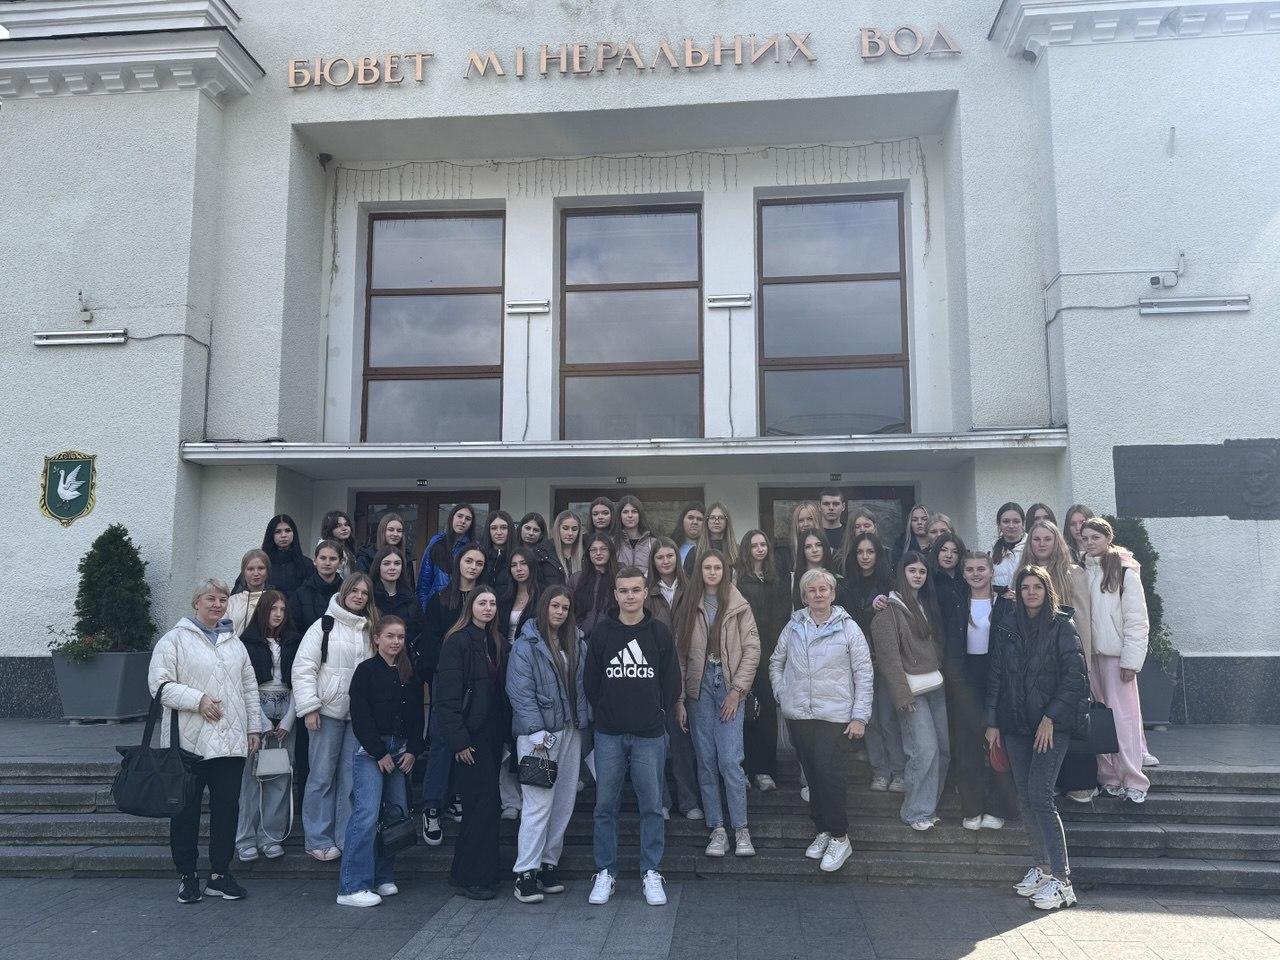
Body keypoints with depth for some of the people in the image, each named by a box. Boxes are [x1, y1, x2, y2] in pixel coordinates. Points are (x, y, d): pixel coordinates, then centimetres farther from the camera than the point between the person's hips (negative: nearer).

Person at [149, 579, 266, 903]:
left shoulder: (234, 642, 17)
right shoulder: (175, 639, -1)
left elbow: (249, 687, 19)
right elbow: (160, 684, -9)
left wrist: (254, 726, 13)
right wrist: (197, 700, -18)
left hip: (231, 742, 5)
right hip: (189, 741, -4)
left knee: (227, 807, 7)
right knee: (186, 810, 5)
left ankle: (220, 873, 17)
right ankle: (187, 875, 18)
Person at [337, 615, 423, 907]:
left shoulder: (409, 674, 12)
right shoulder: (366, 670, -4)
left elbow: (417, 716, 13)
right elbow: (360, 717, -9)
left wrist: (412, 751, 2)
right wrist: (380, 753, -10)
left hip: (401, 751, 6)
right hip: (370, 750, -6)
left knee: (396, 813, 6)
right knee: (367, 813, -12)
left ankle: (383, 877, 17)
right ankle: (351, 887, -9)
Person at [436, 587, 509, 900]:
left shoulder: (495, 643, 13)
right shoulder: (458, 642, -10)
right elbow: (448, 695, -15)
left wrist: (506, 730, 8)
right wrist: (458, 739, -19)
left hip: (492, 733, 7)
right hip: (471, 734, -7)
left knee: (481, 804, 12)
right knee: (483, 802, -7)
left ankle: (463, 871, 24)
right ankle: (474, 878, 4)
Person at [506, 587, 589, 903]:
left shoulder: (577, 644, 11)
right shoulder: (526, 645, -5)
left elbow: (582, 686, 14)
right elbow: (520, 692, -10)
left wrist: (581, 721, 4)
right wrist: (538, 734, -14)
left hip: (570, 731, 6)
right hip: (538, 732, -6)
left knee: (564, 802, 8)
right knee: (539, 803, -9)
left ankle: (549, 863, 21)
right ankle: (525, 873, 0)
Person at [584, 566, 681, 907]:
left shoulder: (660, 634, 1)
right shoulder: (601, 632, 1)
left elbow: (672, 681, 7)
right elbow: (590, 681, 7)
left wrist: (657, 713, 3)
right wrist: (605, 712, 4)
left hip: (649, 735, 0)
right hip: (609, 735, 0)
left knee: (652, 806, 5)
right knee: (605, 805, 6)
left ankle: (651, 873, 18)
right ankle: (605, 872, 19)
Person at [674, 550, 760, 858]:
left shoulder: (739, 606, 2)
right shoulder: (689, 606, 7)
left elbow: (752, 650, -1)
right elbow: (680, 653, 4)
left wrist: (736, 690, -8)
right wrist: (679, 699, -1)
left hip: (729, 687, -2)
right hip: (698, 688, 2)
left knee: (730, 760, -8)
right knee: (706, 761, 4)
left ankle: (741, 829, 4)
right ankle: (717, 829, 13)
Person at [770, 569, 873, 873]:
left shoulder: (848, 628, -3)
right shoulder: (794, 626, 5)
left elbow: (863, 674, -3)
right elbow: (776, 662, 16)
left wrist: (860, 716, -6)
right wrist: (782, 695, 5)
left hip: (835, 717, -3)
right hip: (798, 715, 4)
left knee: (831, 777, -7)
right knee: (812, 776, 11)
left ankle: (840, 837, 8)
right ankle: (823, 831, 25)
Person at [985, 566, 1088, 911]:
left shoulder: (1061, 627, -2)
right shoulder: (1005, 628, 9)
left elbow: (1074, 675, -6)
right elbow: (995, 676, 11)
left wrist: (1050, 717, -12)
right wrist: (992, 722, 6)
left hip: (1052, 725, -4)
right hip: (1015, 724, 5)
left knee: (1039, 795, -12)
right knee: (1025, 798, 7)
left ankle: (1061, 881, -7)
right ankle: (1042, 866, 19)